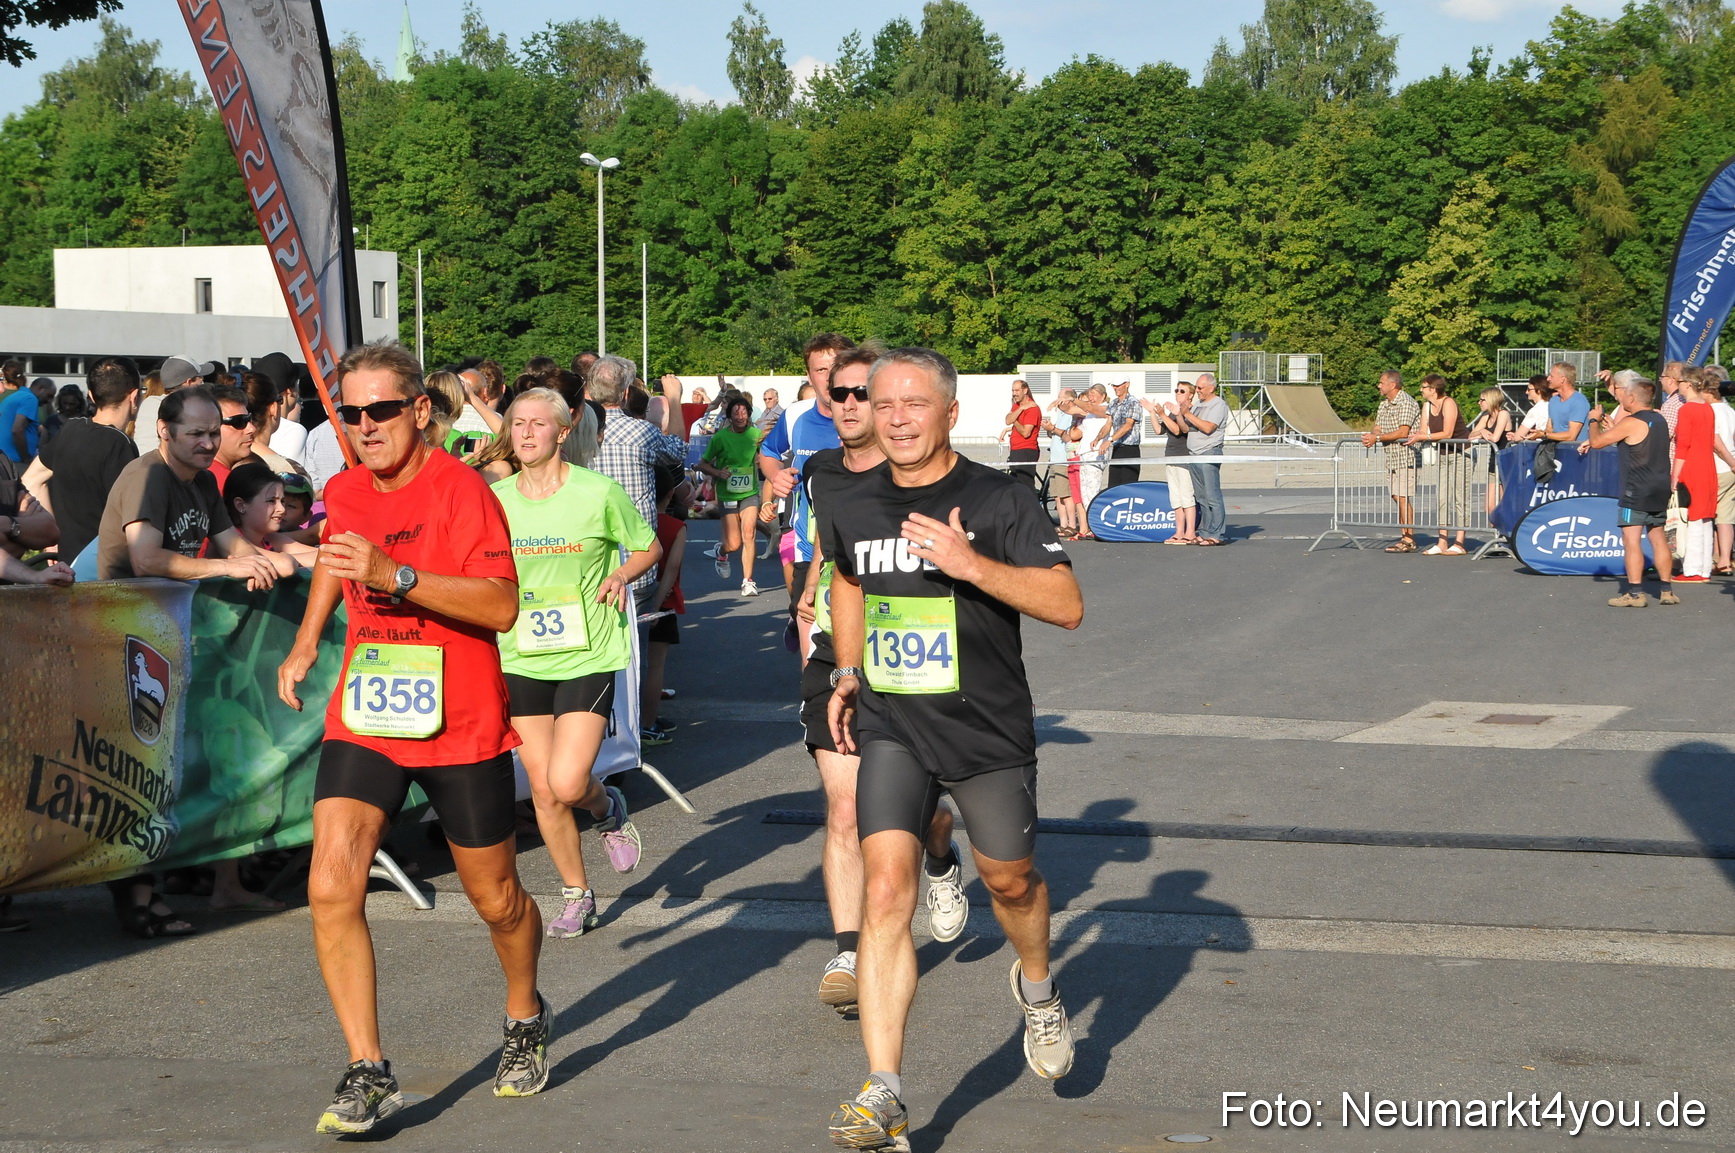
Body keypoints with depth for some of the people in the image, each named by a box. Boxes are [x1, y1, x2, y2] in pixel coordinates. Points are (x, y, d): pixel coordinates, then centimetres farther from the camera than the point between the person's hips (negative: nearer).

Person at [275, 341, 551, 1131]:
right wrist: (307, 640, 24)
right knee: (331, 888, -14)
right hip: (363, 720, 4)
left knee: (496, 900, 11)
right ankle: (369, 1074, -7)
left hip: (460, 726, -4)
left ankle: (526, 1019, 42)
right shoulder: (343, 492, 4)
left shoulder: (460, 489, -16)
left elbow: (501, 607, -27)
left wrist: (394, 574, -35)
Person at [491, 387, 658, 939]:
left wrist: (622, 573, -12)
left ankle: (608, 809, 22)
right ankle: (577, 897, 24)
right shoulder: (494, 500, 1)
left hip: (588, 656, -3)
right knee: (543, 790, 6)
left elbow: (649, 547, 7)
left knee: (567, 784, -15)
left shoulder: (598, 492, -8)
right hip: (522, 660, 4)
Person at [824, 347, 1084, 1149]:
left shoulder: (1000, 502, -12)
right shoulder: (855, 510, 3)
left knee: (1010, 879, 16)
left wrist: (972, 564, -29)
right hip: (890, 729, 2)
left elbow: (1067, 607, -19)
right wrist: (847, 673, 17)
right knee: (885, 889, -14)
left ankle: (1036, 986, 52)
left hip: (988, 731, -2)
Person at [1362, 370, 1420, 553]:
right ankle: (1405, 537, 11)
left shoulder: (1406, 403, -13)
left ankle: (1409, 540, -9)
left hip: (1405, 456, -9)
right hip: (1391, 457, 9)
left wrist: (1378, 438, -18)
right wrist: (1371, 436, -8)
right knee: (1397, 497, 8)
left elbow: (1403, 432, -19)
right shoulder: (1384, 403, 16)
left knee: (1403, 497, -10)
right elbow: (1378, 427, 15)